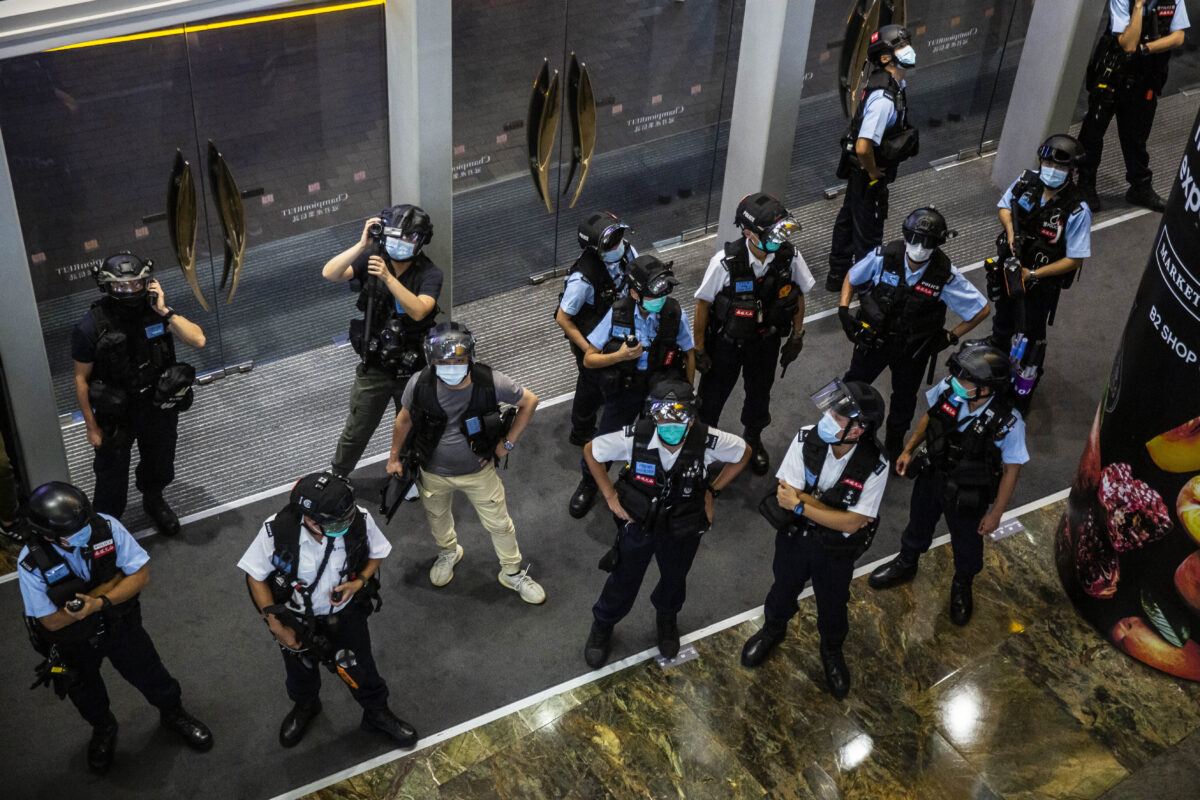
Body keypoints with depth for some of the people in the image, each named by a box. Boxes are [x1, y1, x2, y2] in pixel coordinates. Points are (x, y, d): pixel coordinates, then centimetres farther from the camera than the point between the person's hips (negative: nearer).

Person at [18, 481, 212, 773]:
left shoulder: (106, 527, -29)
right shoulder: (32, 564, -33)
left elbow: (141, 575, -22)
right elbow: (52, 621, -26)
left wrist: (98, 603, -37)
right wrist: (112, 582, -28)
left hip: (121, 626, 1)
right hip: (73, 645, -1)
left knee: (152, 677, 21)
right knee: (88, 699, 27)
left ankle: (173, 715, 54)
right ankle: (103, 731, 61)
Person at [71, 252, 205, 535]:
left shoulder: (157, 310, -13)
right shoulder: (90, 327, -22)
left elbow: (198, 340, -22)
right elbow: (82, 378, -12)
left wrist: (164, 312, -29)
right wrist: (92, 426, -9)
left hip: (160, 408, 3)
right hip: (116, 415, -3)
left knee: (159, 466, 27)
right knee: (111, 476, 11)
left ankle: (154, 501, 58)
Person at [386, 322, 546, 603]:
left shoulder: (490, 382, -29)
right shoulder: (420, 385, -26)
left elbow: (529, 401, -11)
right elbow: (405, 420, -5)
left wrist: (507, 443, -10)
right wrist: (394, 457, 6)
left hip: (478, 471, -1)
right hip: (433, 473, 1)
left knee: (499, 524, 15)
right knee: (437, 517, 27)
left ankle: (512, 573, 42)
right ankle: (448, 552, 61)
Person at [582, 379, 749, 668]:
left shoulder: (708, 442, -31)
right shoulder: (634, 438, -33)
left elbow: (743, 453, -8)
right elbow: (591, 451, -14)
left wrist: (712, 491, -7)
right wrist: (610, 495, -12)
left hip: (683, 532, 1)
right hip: (637, 524, -1)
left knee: (674, 579, 28)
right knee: (623, 581, 19)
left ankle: (667, 617, 63)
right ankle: (602, 625, 52)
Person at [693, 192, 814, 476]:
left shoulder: (790, 257, -23)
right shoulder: (726, 262, -31)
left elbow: (798, 295, -3)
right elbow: (703, 303, -18)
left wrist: (796, 337, 4)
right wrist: (699, 350, -11)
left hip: (767, 340, 3)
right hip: (726, 340, -3)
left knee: (760, 391, 25)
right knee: (713, 392, 17)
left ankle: (753, 438, 54)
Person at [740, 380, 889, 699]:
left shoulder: (874, 467, -29)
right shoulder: (807, 439, -26)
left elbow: (850, 523, -26)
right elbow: (786, 494, -23)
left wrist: (801, 505, -28)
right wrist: (835, 511, -27)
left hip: (836, 550, -1)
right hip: (794, 536, 1)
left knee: (833, 605, 22)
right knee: (784, 588, 27)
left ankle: (832, 652, 54)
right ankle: (772, 629, 60)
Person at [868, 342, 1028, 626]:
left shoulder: (1008, 423, -35)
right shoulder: (949, 389, -27)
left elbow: (1011, 470, -19)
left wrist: (995, 513, -11)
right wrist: (909, 449, 3)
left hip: (968, 495, -3)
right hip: (932, 474, 3)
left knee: (966, 542, 25)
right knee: (919, 523, 31)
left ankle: (962, 585, 58)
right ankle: (906, 563, 63)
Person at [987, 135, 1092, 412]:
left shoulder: (1077, 210, -28)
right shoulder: (1027, 181, -15)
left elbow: (1074, 260, -23)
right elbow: (1004, 206, 5)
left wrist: (1033, 274, -25)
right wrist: (1012, 233, -15)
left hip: (1042, 283, -5)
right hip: (1010, 265, 5)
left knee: (1029, 338, 8)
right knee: (1003, 319, 29)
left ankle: (1022, 394, 29)